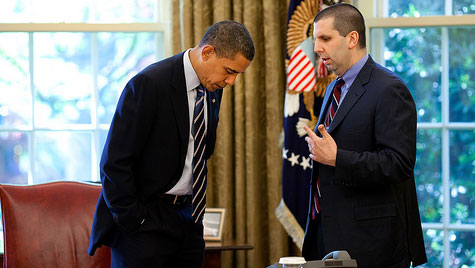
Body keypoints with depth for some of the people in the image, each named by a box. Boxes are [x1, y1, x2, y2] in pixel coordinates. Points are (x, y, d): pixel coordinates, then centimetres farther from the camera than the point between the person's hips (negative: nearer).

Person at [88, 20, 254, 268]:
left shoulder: (212, 88, 8)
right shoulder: (149, 84, -17)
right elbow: (114, 162, -17)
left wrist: (195, 210, 13)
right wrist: (132, 222, -15)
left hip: (187, 219, 7)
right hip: (145, 220, -7)